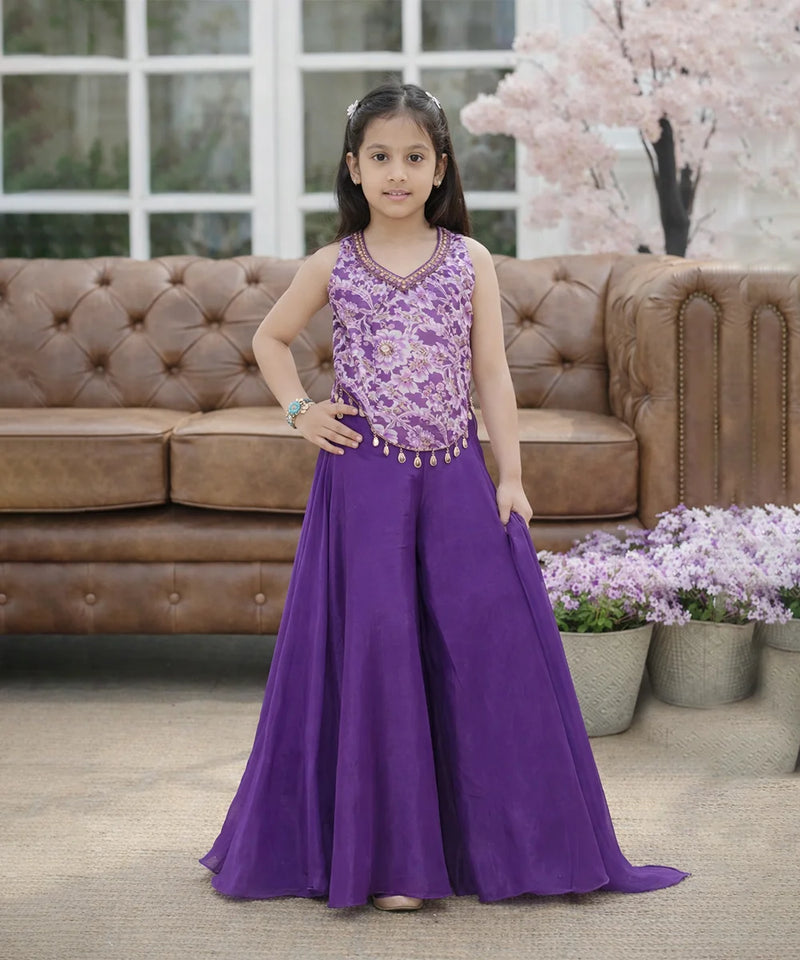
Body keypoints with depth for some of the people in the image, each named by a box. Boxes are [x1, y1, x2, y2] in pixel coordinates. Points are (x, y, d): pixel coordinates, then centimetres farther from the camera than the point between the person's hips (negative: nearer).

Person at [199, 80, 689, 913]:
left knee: (487, 641, -3)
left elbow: (491, 374, 4)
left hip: (454, 477, 1)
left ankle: (496, 845, 11)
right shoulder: (333, 266, 5)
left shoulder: (470, 261, 5)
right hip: (364, 478, -1)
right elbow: (270, 338, 20)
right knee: (374, 645, -4)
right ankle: (387, 855, 4)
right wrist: (299, 410, 5)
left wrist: (510, 476, -1)